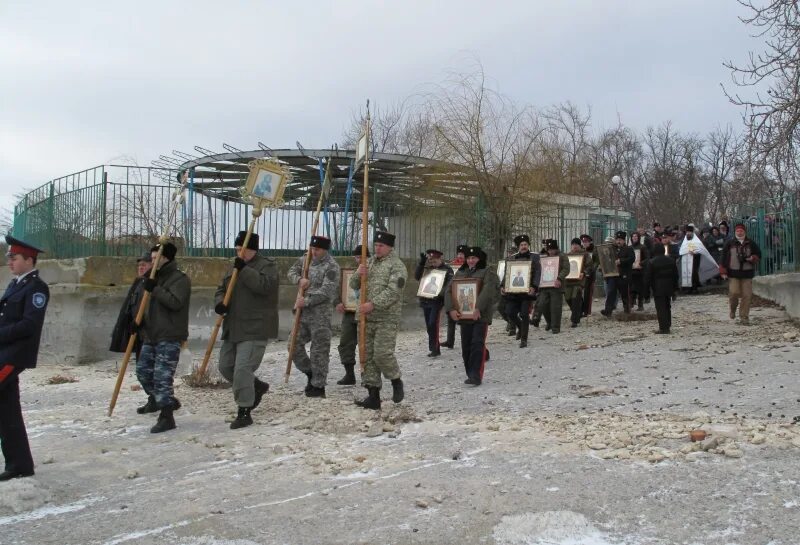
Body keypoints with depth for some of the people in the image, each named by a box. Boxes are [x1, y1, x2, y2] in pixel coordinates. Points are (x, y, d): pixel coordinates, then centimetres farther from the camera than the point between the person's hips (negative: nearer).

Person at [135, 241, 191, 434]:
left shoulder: (180, 279, -9)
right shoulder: (156, 278, 18)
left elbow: (175, 302, -23)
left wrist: (155, 289, -23)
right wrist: (140, 321, 7)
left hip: (170, 338, -9)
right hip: (151, 335, 9)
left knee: (162, 376, -12)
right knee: (143, 370, 15)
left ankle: (167, 417, -8)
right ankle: (157, 400, 39)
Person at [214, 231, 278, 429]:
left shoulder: (267, 265, -7)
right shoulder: (236, 268, 17)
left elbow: (264, 285, -26)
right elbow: (221, 289, 18)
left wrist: (244, 270, -25)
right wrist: (219, 302, -4)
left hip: (255, 330, -9)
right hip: (233, 329, 9)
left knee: (242, 369, -14)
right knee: (226, 366, 13)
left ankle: (244, 412, -3)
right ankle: (257, 387, 35)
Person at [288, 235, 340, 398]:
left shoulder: (331, 267, -13)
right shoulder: (305, 259, 10)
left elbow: (326, 292, -20)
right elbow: (292, 272, 16)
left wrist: (306, 301, -21)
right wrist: (299, 279, -6)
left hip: (320, 314, -7)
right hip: (303, 313, 8)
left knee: (319, 350, -2)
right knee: (295, 345, 11)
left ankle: (319, 386, 7)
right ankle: (310, 374, 29)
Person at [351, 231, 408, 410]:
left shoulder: (396, 266, -5)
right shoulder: (369, 263, 17)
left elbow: (393, 292, -17)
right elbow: (354, 285, 16)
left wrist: (373, 304, -24)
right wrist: (359, 275, -6)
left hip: (387, 319, -7)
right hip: (367, 318, 7)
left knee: (382, 353, -13)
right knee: (368, 356, 5)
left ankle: (396, 382, 15)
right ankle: (373, 396, 10)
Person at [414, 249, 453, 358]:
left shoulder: (447, 270, -1)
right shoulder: (427, 268, 13)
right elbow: (417, 277, 2)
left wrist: (440, 294, -25)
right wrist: (421, 263, -7)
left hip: (437, 301, -6)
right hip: (425, 300, 6)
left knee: (433, 324, -14)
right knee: (429, 326, 8)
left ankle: (433, 349, -10)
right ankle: (436, 349, 17)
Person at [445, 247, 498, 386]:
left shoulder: (487, 273, -1)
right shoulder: (459, 274, 14)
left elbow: (487, 291, -17)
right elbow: (449, 291, 5)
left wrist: (478, 308, -30)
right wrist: (451, 309, -10)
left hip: (481, 316, -5)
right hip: (463, 316, 5)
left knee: (477, 345, -12)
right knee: (466, 347, 8)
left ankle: (476, 376, -13)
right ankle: (470, 374, 19)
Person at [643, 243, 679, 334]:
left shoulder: (651, 262, -11)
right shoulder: (671, 260, 8)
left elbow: (647, 278, -11)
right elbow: (676, 275, 14)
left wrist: (646, 289, -4)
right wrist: (675, 287, 20)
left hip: (658, 289, -6)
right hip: (669, 288, 6)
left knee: (660, 309, -5)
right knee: (667, 307, 15)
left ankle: (663, 328, -7)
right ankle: (667, 326, 19)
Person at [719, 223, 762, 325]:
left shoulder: (751, 244, 8)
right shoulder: (729, 244, 5)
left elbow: (758, 255, 13)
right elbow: (724, 258, 4)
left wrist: (752, 258, -10)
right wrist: (723, 272, -1)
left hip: (747, 273, 1)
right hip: (733, 273, -1)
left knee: (746, 295, -2)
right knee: (734, 293, -11)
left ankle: (744, 317, 8)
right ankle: (733, 309, 20)